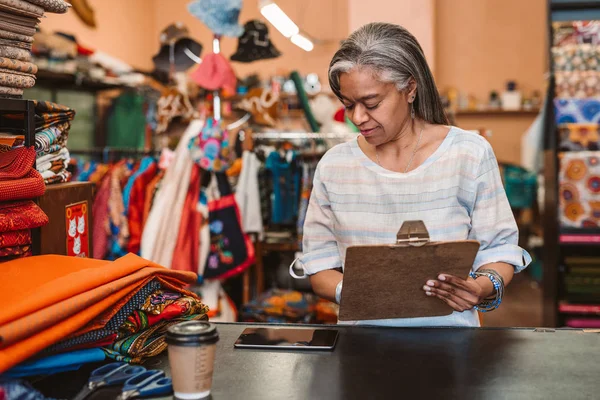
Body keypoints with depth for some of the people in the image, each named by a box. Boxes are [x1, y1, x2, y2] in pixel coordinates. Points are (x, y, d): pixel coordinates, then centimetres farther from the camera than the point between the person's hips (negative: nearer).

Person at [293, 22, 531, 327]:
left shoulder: (470, 154, -1)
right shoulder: (333, 165, 4)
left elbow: (498, 247, 4)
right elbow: (319, 262, 7)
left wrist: (485, 288, -17)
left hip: (448, 329, -1)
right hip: (362, 334, 1)